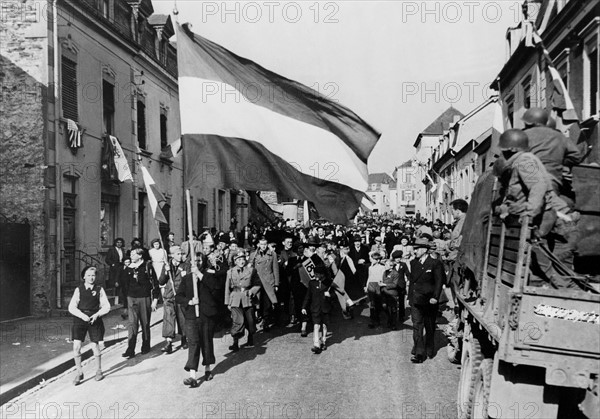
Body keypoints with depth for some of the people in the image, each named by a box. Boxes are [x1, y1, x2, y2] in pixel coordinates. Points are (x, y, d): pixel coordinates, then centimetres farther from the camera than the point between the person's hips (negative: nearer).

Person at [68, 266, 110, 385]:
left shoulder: (99, 290, 3)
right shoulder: (79, 290, 3)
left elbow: (106, 306, 3)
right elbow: (72, 307, -2)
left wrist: (96, 315, -13)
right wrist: (82, 315, -16)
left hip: (95, 319, 0)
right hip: (80, 318, 0)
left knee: (95, 346, 5)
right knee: (76, 346, -8)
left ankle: (99, 370, 26)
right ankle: (79, 373, 8)